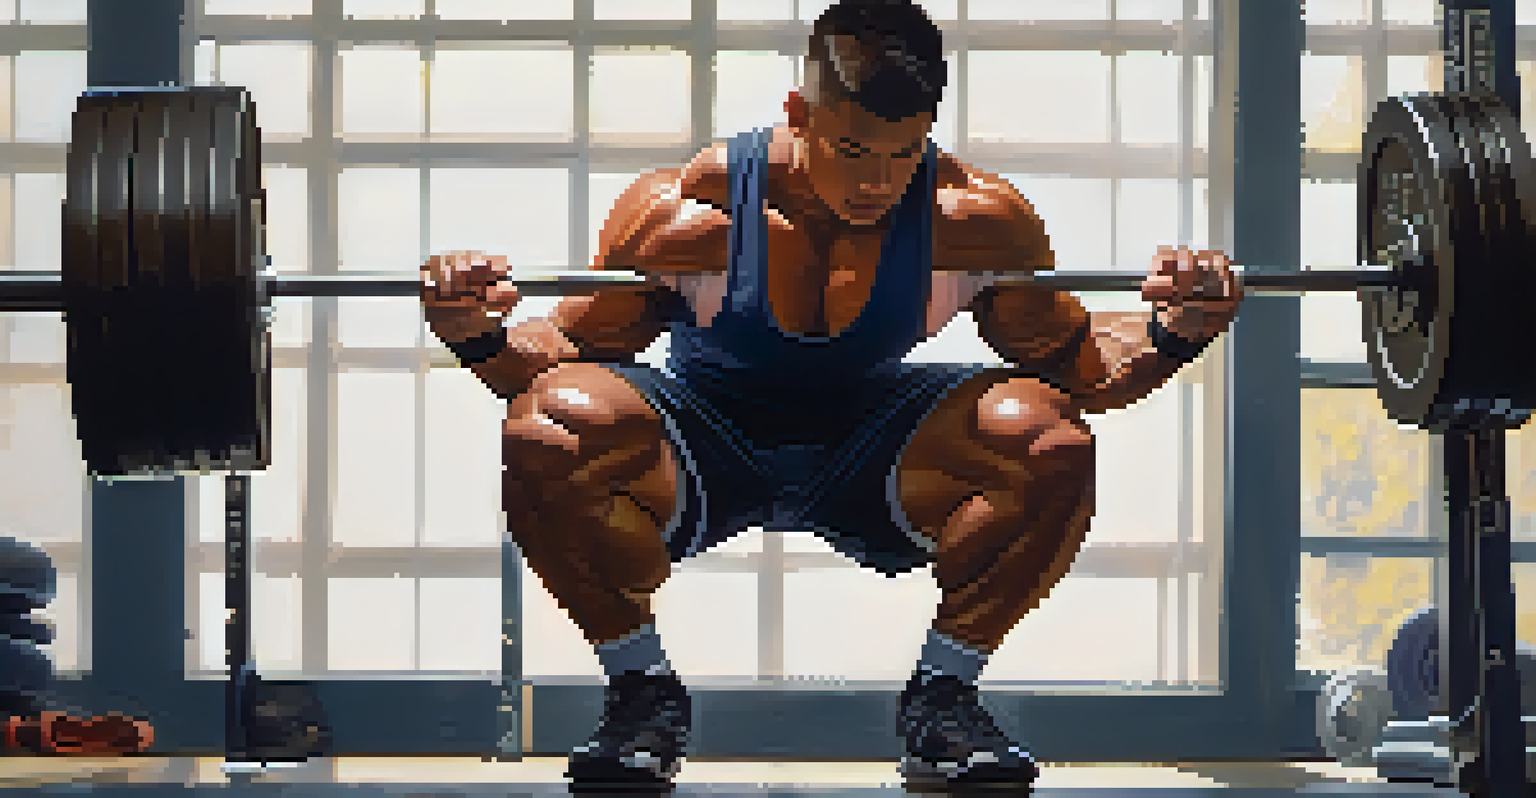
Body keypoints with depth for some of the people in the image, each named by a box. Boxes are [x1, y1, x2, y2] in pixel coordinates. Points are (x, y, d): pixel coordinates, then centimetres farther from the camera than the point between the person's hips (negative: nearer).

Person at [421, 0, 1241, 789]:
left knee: (1049, 443, -29)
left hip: (867, 449, 1)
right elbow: (570, 350, -12)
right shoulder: (686, 212, -25)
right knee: (547, 431, -34)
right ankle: (642, 691, -7)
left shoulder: (974, 220, -19)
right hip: (707, 452, -1)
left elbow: (1074, 363, -5)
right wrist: (478, 336, -33)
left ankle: (942, 694, -4)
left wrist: (1173, 334, -24)